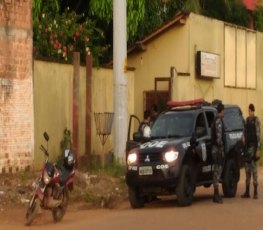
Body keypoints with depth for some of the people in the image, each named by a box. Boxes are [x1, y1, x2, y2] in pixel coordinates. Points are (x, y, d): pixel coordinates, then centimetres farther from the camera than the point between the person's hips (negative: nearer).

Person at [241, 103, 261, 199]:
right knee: (247, 169, 9)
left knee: (253, 168, -9)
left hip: (253, 145, -7)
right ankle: (247, 192, 14)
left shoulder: (256, 120, -8)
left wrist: (258, 149, -16)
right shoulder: (247, 120, 14)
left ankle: (255, 192, -7)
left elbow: (258, 134, -12)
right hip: (247, 145, 7)